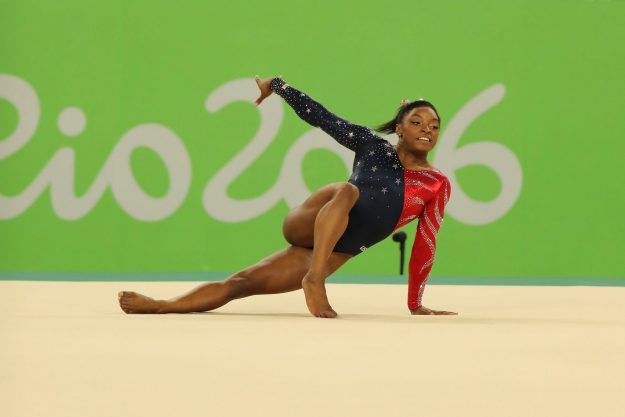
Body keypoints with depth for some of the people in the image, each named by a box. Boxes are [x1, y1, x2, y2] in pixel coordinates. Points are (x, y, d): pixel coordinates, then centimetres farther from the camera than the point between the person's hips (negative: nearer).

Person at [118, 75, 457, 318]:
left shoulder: (438, 185, 5)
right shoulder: (372, 145, 5)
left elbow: (425, 244, 7)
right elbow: (319, 116, 10)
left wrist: (416, 304, 8)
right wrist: (276, 85, 11)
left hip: (334, 253, 1)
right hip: (305, 225, -1)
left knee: (241, 284, -7)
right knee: (348, 191, -34)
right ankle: (314, 280, -41)